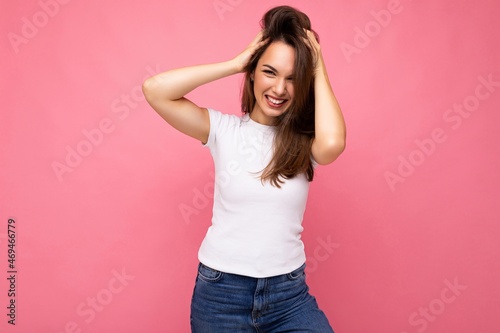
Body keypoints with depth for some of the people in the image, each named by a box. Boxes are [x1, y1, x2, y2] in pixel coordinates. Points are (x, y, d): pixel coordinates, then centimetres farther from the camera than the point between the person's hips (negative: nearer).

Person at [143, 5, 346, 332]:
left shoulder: (305, 140, -3)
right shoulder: (223, 129, -5)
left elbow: (333, 143, -27)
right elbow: (155, 89, -15)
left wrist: (319, 70, -14)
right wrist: (236, 63, -13)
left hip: (289, 293, 1)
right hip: (220, 290, 0)